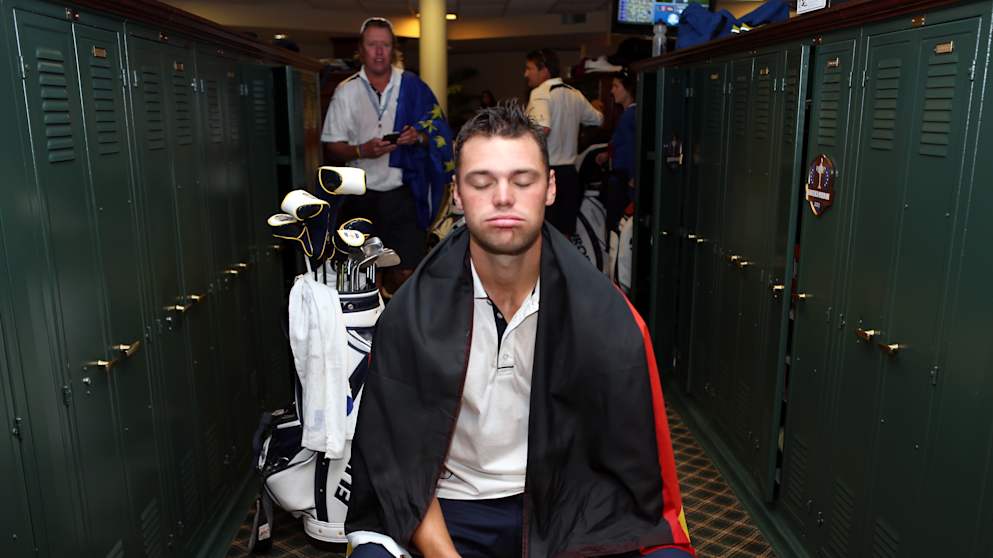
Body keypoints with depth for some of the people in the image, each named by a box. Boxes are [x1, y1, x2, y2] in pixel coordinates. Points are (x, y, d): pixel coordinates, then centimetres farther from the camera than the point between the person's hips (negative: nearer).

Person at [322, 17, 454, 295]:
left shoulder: (412, 86, 3)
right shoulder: (346, 91, 3)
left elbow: (439, 135, 5)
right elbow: (331, 148, 2)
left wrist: (419, 137, -16)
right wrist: (361, 151, -16)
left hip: (403, 192, -1)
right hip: (362, 195, 1)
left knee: (406, 272, -7)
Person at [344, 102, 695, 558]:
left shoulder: (606, 316, -9)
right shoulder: (410, 314, -8)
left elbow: (632, 464, -5)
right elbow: (398, 462, -7)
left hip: (566, 506, 1)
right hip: (449, 509, -1)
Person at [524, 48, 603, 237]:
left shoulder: (540, 92, -11)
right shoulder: (575, 94, 10)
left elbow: (542, 128, -28)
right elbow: (598, 119, 24)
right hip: (569, 170, 7)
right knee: (564, 234, 12)